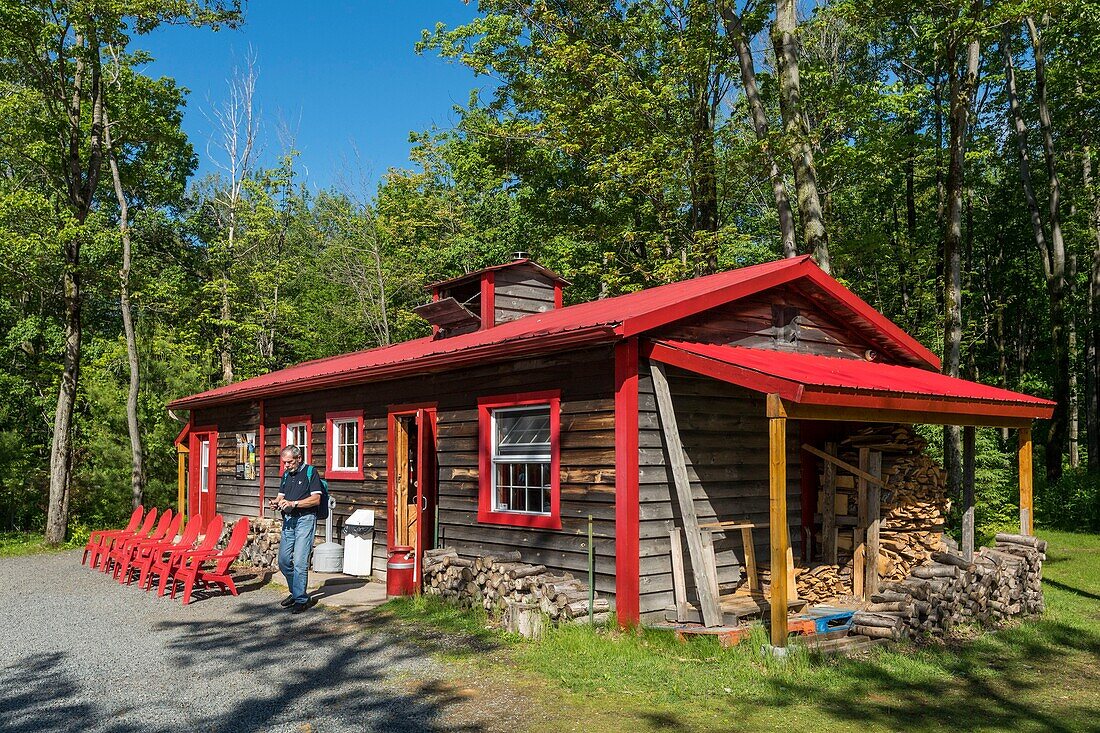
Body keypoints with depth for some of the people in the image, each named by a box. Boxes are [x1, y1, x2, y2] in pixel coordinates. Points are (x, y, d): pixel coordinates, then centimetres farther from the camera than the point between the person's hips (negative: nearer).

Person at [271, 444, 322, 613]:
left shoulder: (310, 472, -6)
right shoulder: (286, 474, 16)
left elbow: (316, 499, -13)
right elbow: (281, 495, 19)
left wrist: (293, 503, -19)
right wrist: (276, 502, -5)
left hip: (305, 519, -7)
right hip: (288, 520, 7)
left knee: (300, 562, -9)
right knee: (283, 560, 8)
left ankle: (301, 599, 0)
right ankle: (295, 591, 26)